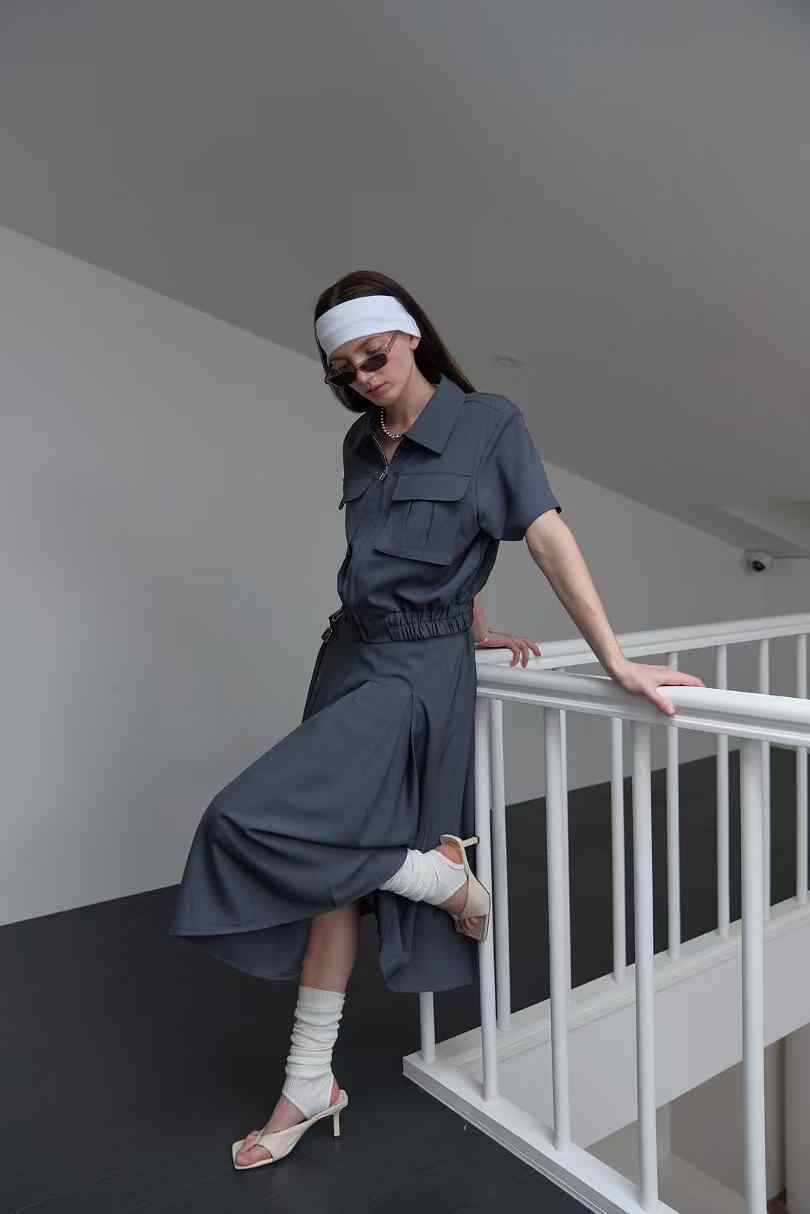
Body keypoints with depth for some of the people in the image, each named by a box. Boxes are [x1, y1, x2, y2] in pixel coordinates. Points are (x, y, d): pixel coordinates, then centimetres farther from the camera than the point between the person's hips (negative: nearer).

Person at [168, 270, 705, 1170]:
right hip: (349, 655, 7)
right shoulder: (362, 442, 11)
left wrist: (615, 660, -16)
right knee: (334, 865, 9)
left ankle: (447, 877, 5)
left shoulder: (489, 422, -6)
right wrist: (474, 627, 15)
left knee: (255, 824, -16)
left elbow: (547, 537, -12)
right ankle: (310, 1085, 23)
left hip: (419, 669, -7)